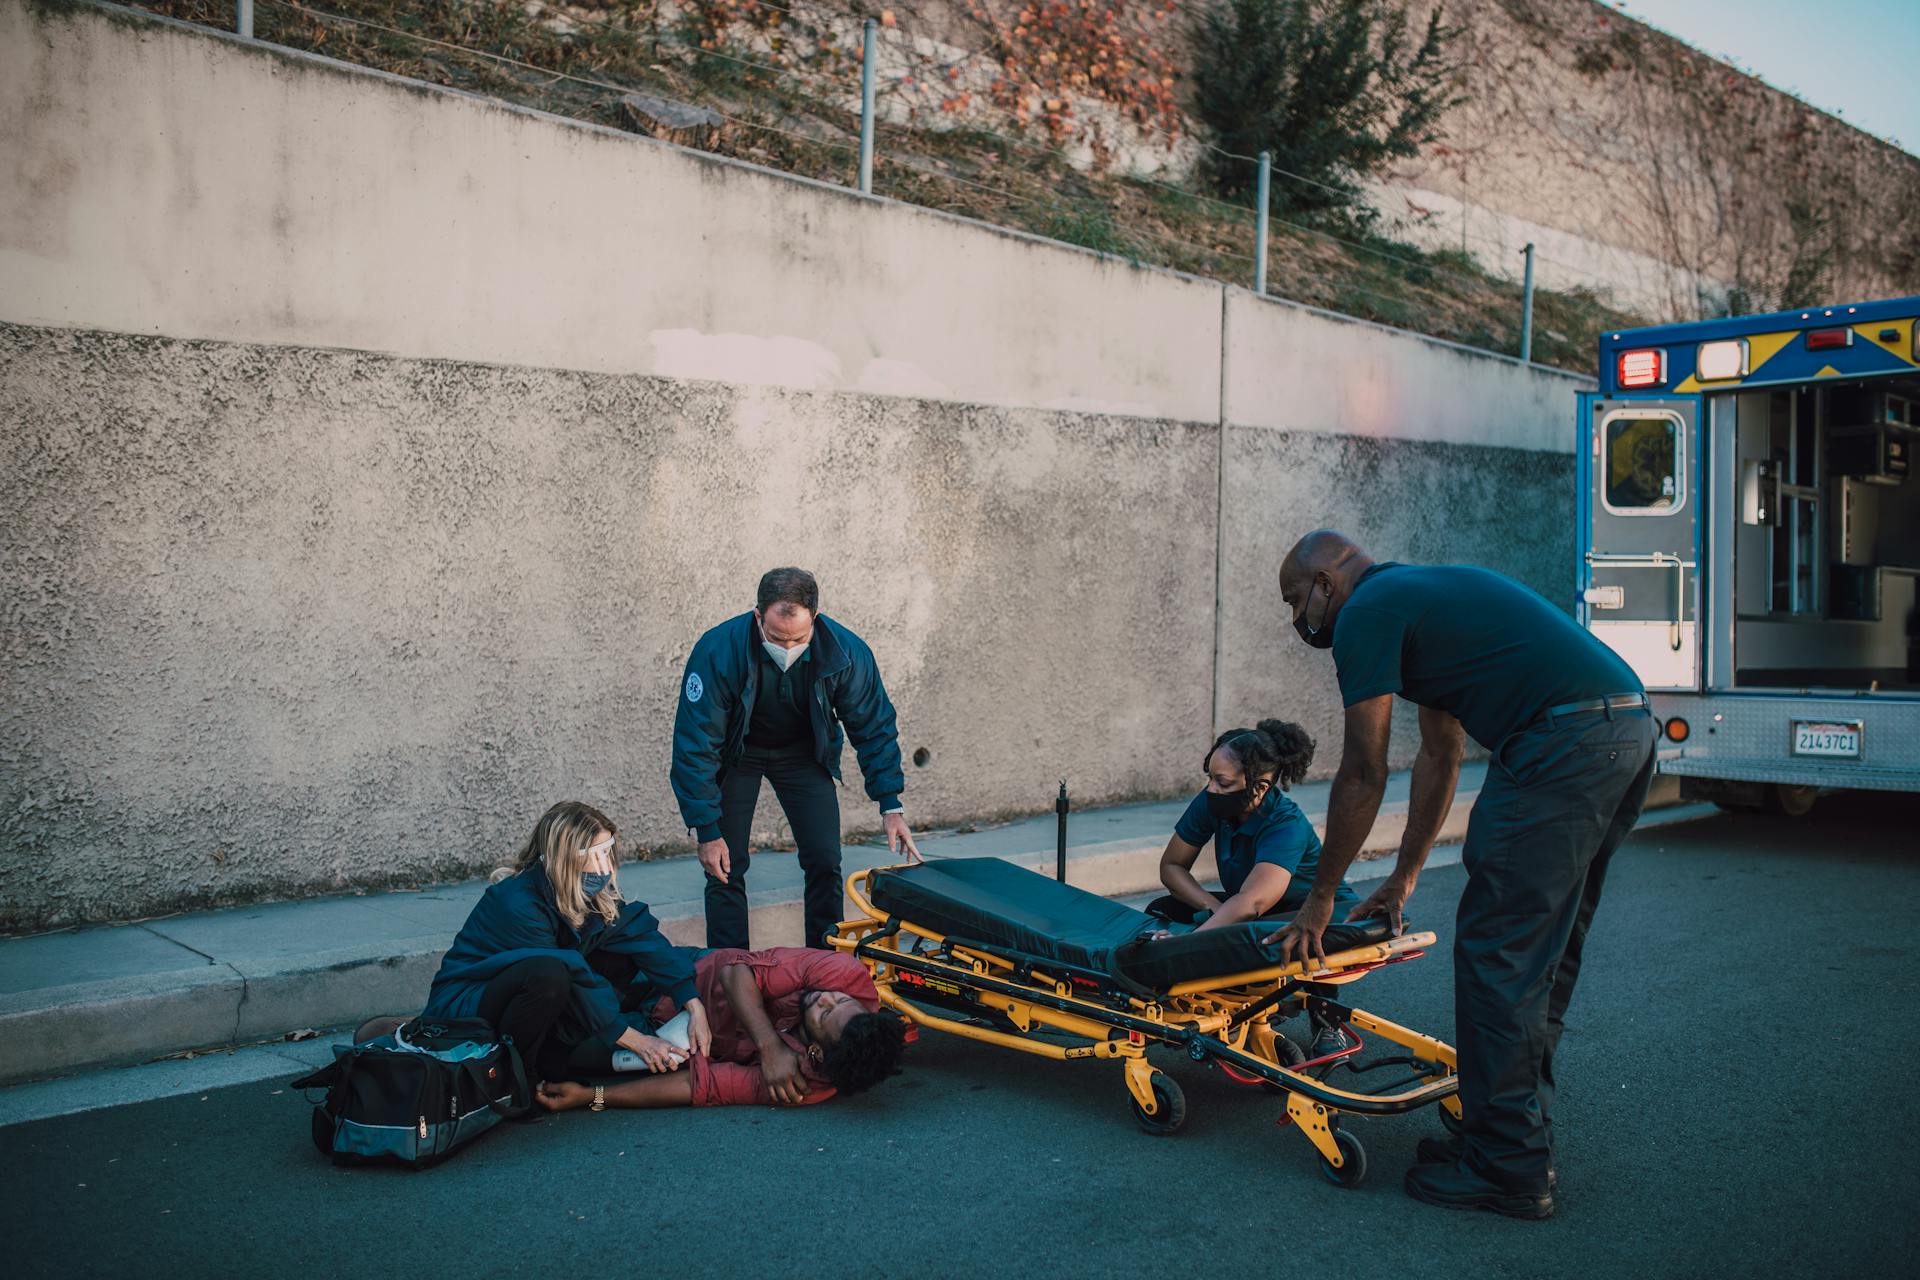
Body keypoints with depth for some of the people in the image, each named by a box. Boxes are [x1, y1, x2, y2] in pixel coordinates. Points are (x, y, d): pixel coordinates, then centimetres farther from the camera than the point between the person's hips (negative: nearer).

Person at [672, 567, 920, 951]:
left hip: (804, 753, 2)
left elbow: (874, 728, -12)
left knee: (825, 862, -4)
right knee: (726, 868, -7)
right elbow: (694, 745, -26)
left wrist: (891, 805, -17)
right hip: (736, 754, -1)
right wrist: (707, 830, -26)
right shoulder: (718, 651, -34)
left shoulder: (846, 652, -28)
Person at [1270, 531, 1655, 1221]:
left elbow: (1363, 774, -3)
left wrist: (1319, 899, 6)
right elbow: (1439, 756, 29)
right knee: (1545, 950, 17)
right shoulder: (1420, 594, 26)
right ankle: (1521, 1137, 26)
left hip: (1561, 743, -10)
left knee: (1499, 951, -3)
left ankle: (1507, 1170, 4)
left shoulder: (1366, 614, -2)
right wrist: (1403, 877, 32)